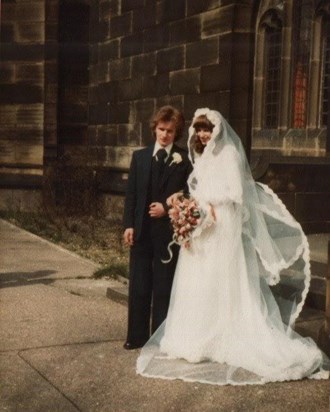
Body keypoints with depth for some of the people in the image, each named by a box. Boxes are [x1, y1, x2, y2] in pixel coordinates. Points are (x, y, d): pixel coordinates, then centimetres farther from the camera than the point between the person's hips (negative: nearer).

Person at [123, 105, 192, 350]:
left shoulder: (185, 160, -1)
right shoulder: (140, 156, 9)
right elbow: (131, 193, 7)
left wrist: (167, 208, -14)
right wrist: (129, 224, -1)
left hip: (169, 231, -3)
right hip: (141, 230, 3)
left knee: (164, 287, 6)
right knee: (138, 286, 8)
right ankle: (137, 335, 19)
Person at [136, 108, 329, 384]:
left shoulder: (229, 155, -7)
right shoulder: (203, 157, 18)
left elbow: (235, 194, -15)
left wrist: (205, 201, -14)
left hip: (223, 231, -8)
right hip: (202, 230, 8)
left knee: (222, 286, -5)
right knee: (198, 287, 7)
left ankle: (226, 343, 3)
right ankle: (201, 339, 15)